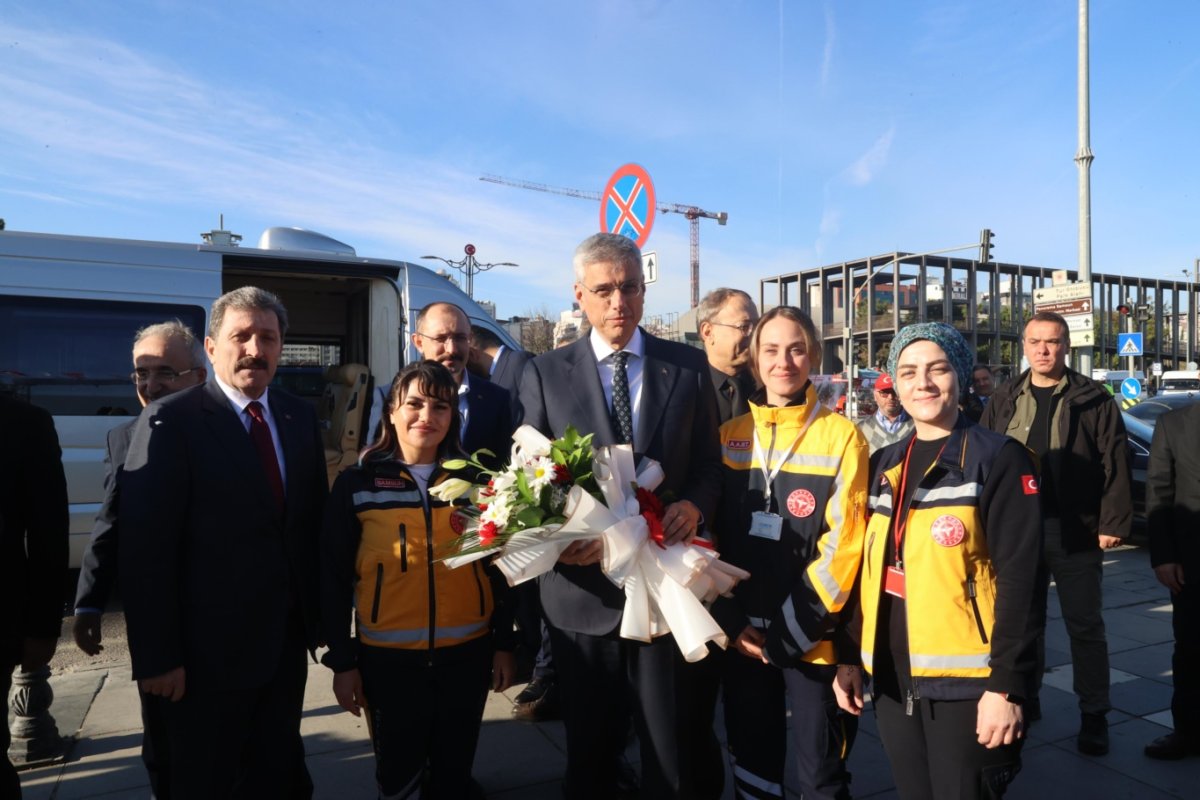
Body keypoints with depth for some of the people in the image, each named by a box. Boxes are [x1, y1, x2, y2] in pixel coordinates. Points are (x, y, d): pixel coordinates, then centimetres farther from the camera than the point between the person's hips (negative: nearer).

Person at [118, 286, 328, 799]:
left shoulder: (299, 417, 4)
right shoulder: (170, 422, -14)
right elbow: (144, 551, -15)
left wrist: (322, 613, 7)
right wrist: (156, 656, -15)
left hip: (287, 640, 5)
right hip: (209, 650, -5)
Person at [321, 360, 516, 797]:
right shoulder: (356, 483, -3)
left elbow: (498, 567, 6)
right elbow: (334, 579, -1)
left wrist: (504, 643, 5)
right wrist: (342, 660, -1)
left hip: (467, 653, 2)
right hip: (388, 658, -1)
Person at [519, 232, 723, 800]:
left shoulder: (689, 367, 2)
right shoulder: (544, 373, 0)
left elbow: (709, 464, 5)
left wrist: (694, 506, -16)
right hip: (583, 587, 0)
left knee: (671, 750, 14)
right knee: (588, 751, 19)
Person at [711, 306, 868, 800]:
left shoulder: (841, 436, -6)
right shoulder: (729, 436, 3)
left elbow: (843, 543, -10)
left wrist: (795, 629, -13)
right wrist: (730, 621, -3)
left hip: (811, 638, -3)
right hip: (741, 636, 3)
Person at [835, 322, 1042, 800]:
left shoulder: (998, 458, -7)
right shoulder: (884, 464, 9)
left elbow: (1020, 581, -12)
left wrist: (1008, 685, -16)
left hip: (964, 682, -5)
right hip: (892, 680, 5)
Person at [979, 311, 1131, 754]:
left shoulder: (1093, 400, -1)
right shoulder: (1003, 401, 6)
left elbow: (1115, 464, -5)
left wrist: (1113, 523, -10)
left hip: (1076, 531, -2)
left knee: (1084, 625, 8)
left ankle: (1094, 715, 21)